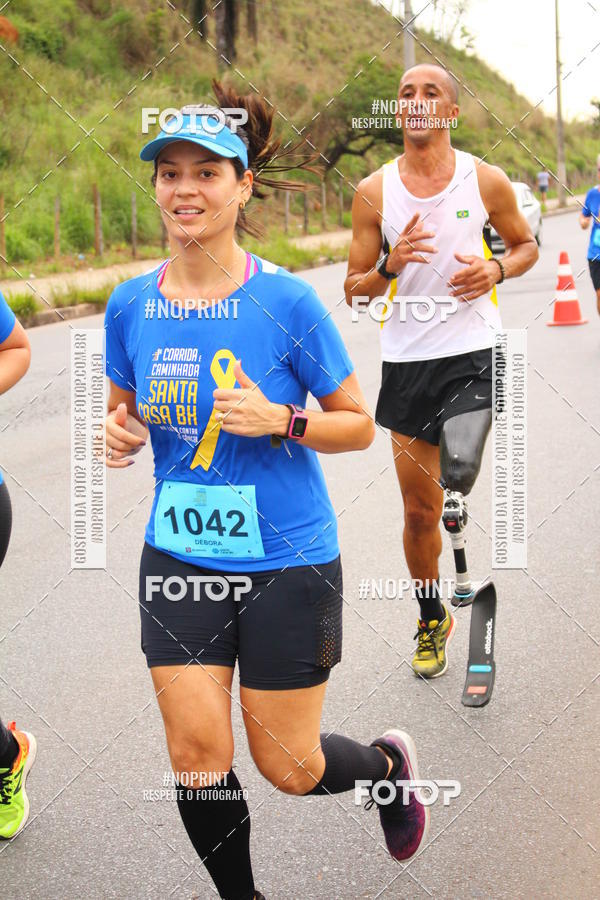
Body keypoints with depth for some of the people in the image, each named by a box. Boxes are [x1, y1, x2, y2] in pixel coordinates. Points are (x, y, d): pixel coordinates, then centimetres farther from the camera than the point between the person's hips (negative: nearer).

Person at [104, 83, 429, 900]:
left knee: (289, 769, 5)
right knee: (196, 755, -1)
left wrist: (280, 420, -23)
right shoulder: (131, 304, -1)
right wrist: (120, 434, -8)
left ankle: (388, 763, 39)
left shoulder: (286, 301, -12)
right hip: (179, 557, 3)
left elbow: (359, 425, -5)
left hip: (286, 562, -3)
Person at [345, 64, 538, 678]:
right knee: (418, 511, 10)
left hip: (474, 354, -1)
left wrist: (496, 270, -8)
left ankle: (456, 499, 7)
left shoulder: (487, 181, -2)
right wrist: (391, 264, -17)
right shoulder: (374, 192, 0)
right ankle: (432, 622, 31)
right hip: (407, 361, 2)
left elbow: (526, 245, 13)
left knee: (457, 471, -28)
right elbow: (354, 290, 4)